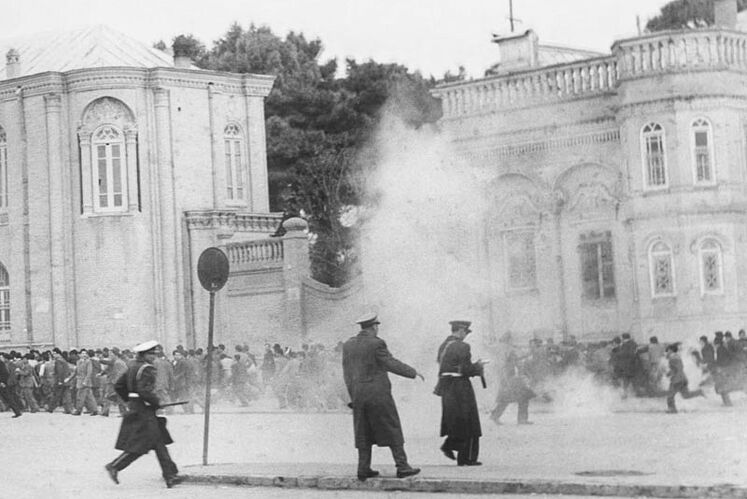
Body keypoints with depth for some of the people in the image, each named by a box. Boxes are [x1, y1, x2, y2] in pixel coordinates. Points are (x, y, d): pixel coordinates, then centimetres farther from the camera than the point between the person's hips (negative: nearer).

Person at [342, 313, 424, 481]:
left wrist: (353, 394, 17)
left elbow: (347, 373, 10)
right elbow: (391, 364, -13)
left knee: (363, 434, 10)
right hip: (378, 394, -6)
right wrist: (413, 373, -4)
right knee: (392, 430, 1)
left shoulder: (348, 345, 7)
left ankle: (363, 469, 7)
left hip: (358, 395, 6)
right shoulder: (376, 343, -11)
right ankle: (402, 466, 0)